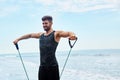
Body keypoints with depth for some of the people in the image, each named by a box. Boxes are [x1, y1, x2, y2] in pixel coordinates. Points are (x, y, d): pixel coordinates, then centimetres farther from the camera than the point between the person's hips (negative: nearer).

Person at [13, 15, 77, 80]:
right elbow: (30, 35, 32)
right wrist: (18, 39, 36)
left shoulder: (56, 34, -3)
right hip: (42, 67, 6)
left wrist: (72, 35, -42)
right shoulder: (41, 35, 16)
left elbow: (68, 33, -19)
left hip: (52, 66, -6)